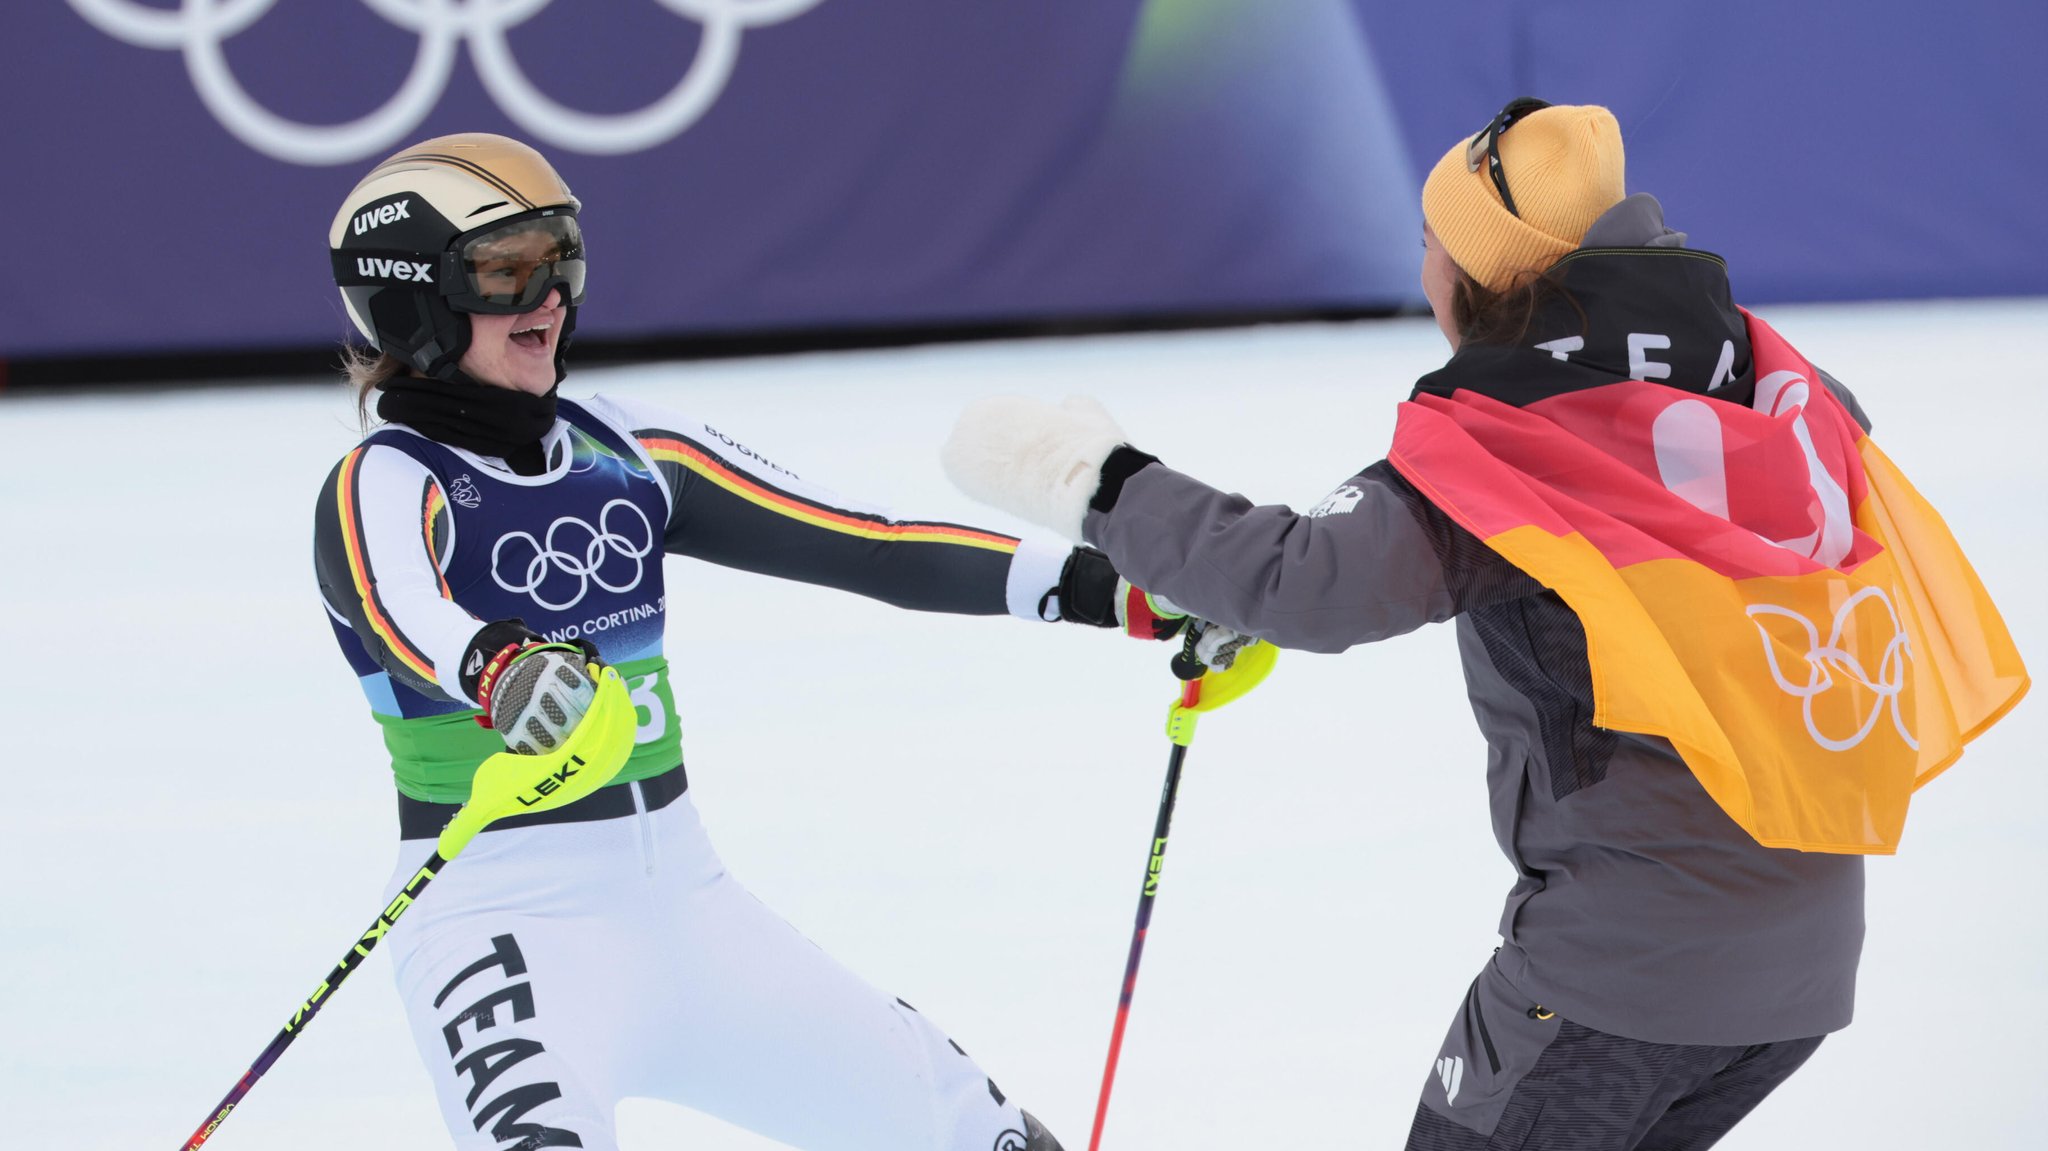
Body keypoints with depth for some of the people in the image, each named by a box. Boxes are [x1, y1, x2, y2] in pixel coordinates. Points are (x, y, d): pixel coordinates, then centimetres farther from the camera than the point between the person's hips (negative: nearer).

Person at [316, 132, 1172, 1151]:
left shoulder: (620, 448, 7)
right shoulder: (383, 487, -10)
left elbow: (853, 543, 4)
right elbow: (402, 614, -32)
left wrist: (1104, 587, -4)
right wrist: (503, 674, -56)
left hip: (680, 898, 7)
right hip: (503, 913, -7)